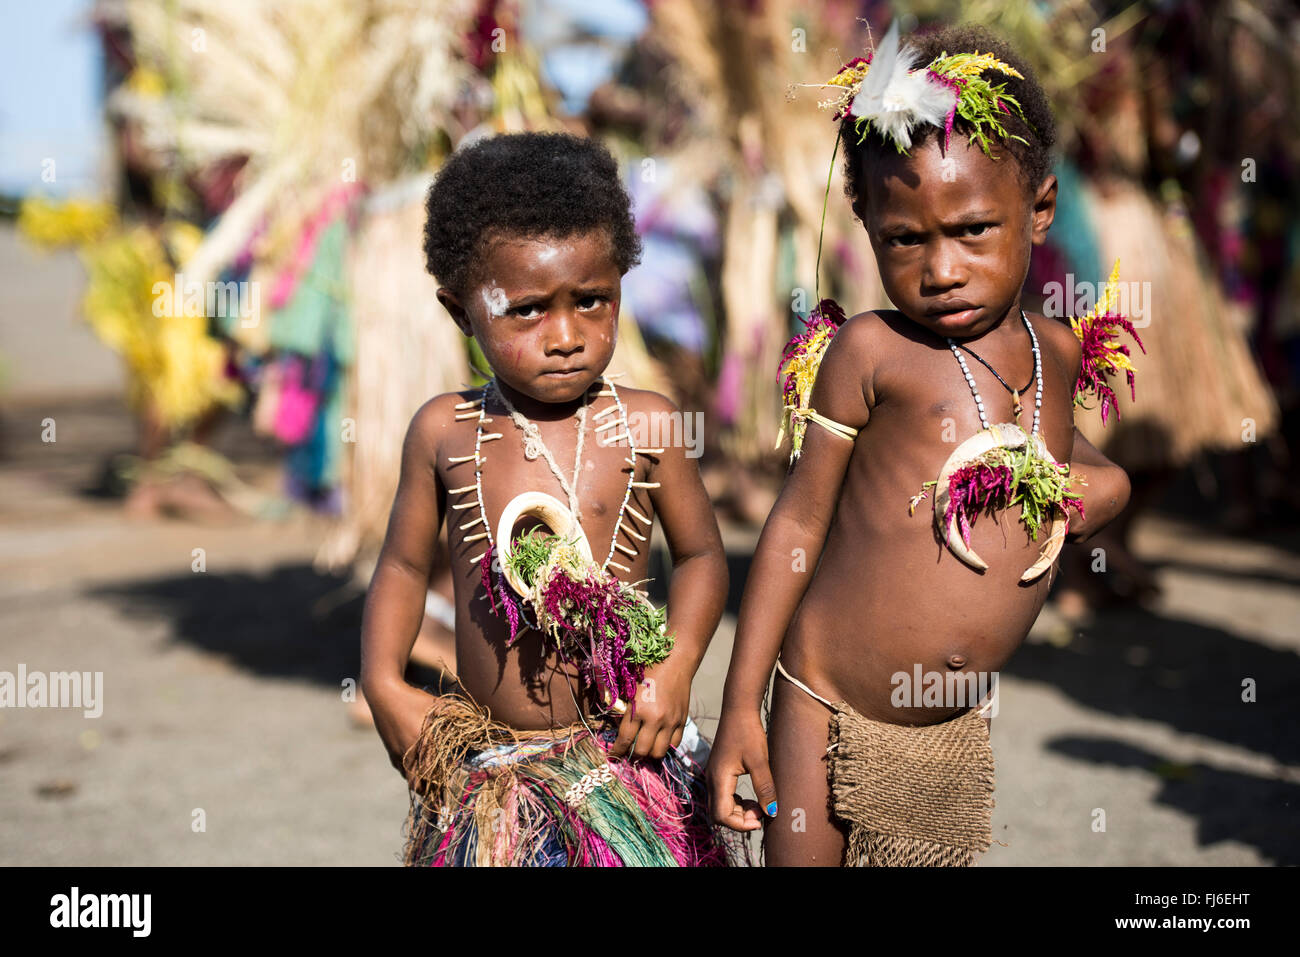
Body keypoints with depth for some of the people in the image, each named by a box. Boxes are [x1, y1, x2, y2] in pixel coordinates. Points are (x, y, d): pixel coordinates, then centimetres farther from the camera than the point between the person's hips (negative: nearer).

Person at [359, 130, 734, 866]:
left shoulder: (645, 424, -5)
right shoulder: (444, 432, -1)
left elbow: (701, 553, 4)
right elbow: (405, 564, 10)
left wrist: (677, 668, -10)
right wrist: (384, 686, -2)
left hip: (623, 764, -1)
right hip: (484, 767, 1)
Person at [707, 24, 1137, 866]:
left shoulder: (1059, 352, 3)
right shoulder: (871, 351, -12)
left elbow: (1092, 470, 24)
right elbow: (799, 519, -7)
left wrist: (1096, 488, -1)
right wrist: (741, 707, -9)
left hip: (958, 732, 5)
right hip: (828, 710, -4)